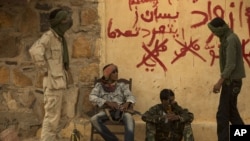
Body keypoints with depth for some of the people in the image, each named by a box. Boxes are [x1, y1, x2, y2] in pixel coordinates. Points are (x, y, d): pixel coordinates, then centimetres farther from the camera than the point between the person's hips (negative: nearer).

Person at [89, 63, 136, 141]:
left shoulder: (122, 85, 10)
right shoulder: (99, 85, 9)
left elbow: (131, 96, 0)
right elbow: (92, 97, -6)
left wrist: (127, 103, -26)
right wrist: (107, 102, -20)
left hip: (120, 110, 0)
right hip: (106, 110, 0)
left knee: (129, 118, -34)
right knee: (94, 119, -30)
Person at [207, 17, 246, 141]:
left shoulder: (230, 39, -17)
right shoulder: (228, 38, 13)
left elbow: (231, 65, -23)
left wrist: (220, 82, -24)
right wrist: (223, 81, 19)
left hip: (231, 81, -10)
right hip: (232, 80, 10)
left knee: (222, 114, -7)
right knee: (231, 112, 16)